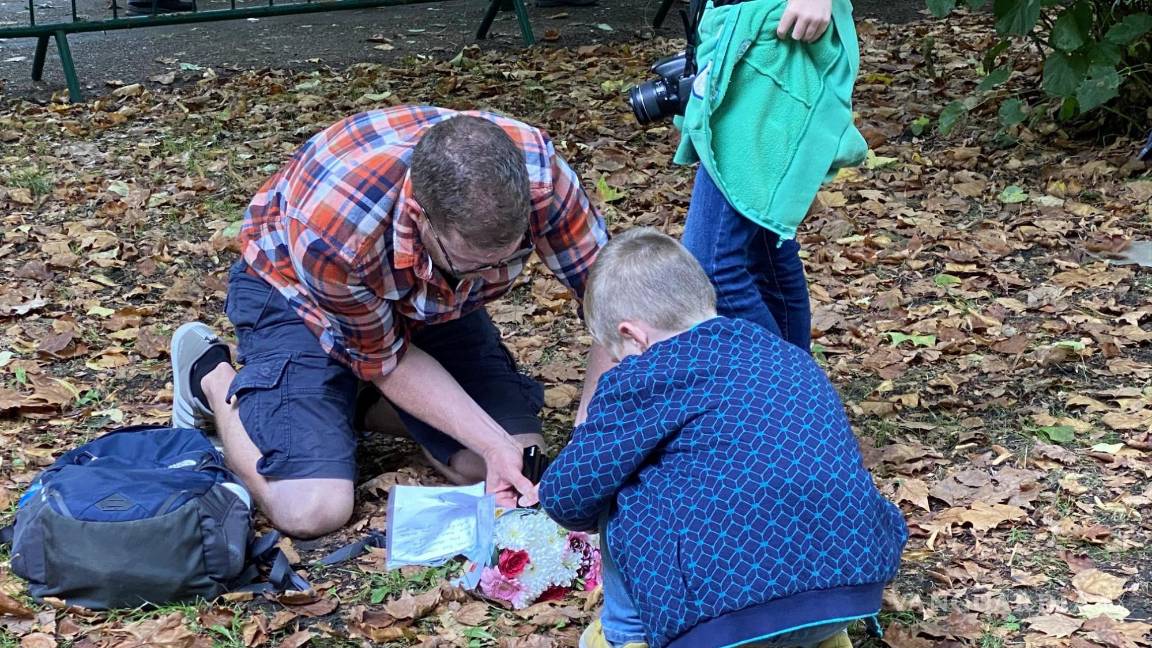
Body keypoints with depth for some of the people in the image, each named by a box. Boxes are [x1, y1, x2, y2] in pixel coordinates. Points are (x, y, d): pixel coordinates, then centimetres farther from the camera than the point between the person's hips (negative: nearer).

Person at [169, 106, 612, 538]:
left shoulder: (536, 171, -35)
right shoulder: (332, 232, -41)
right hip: (296, 288, -4)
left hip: (430, 297, 4)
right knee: (311, 511, -19)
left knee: (522, 469, -10)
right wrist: (495, 445, -28)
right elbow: (384, 361, -22)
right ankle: (212, 377, 8)